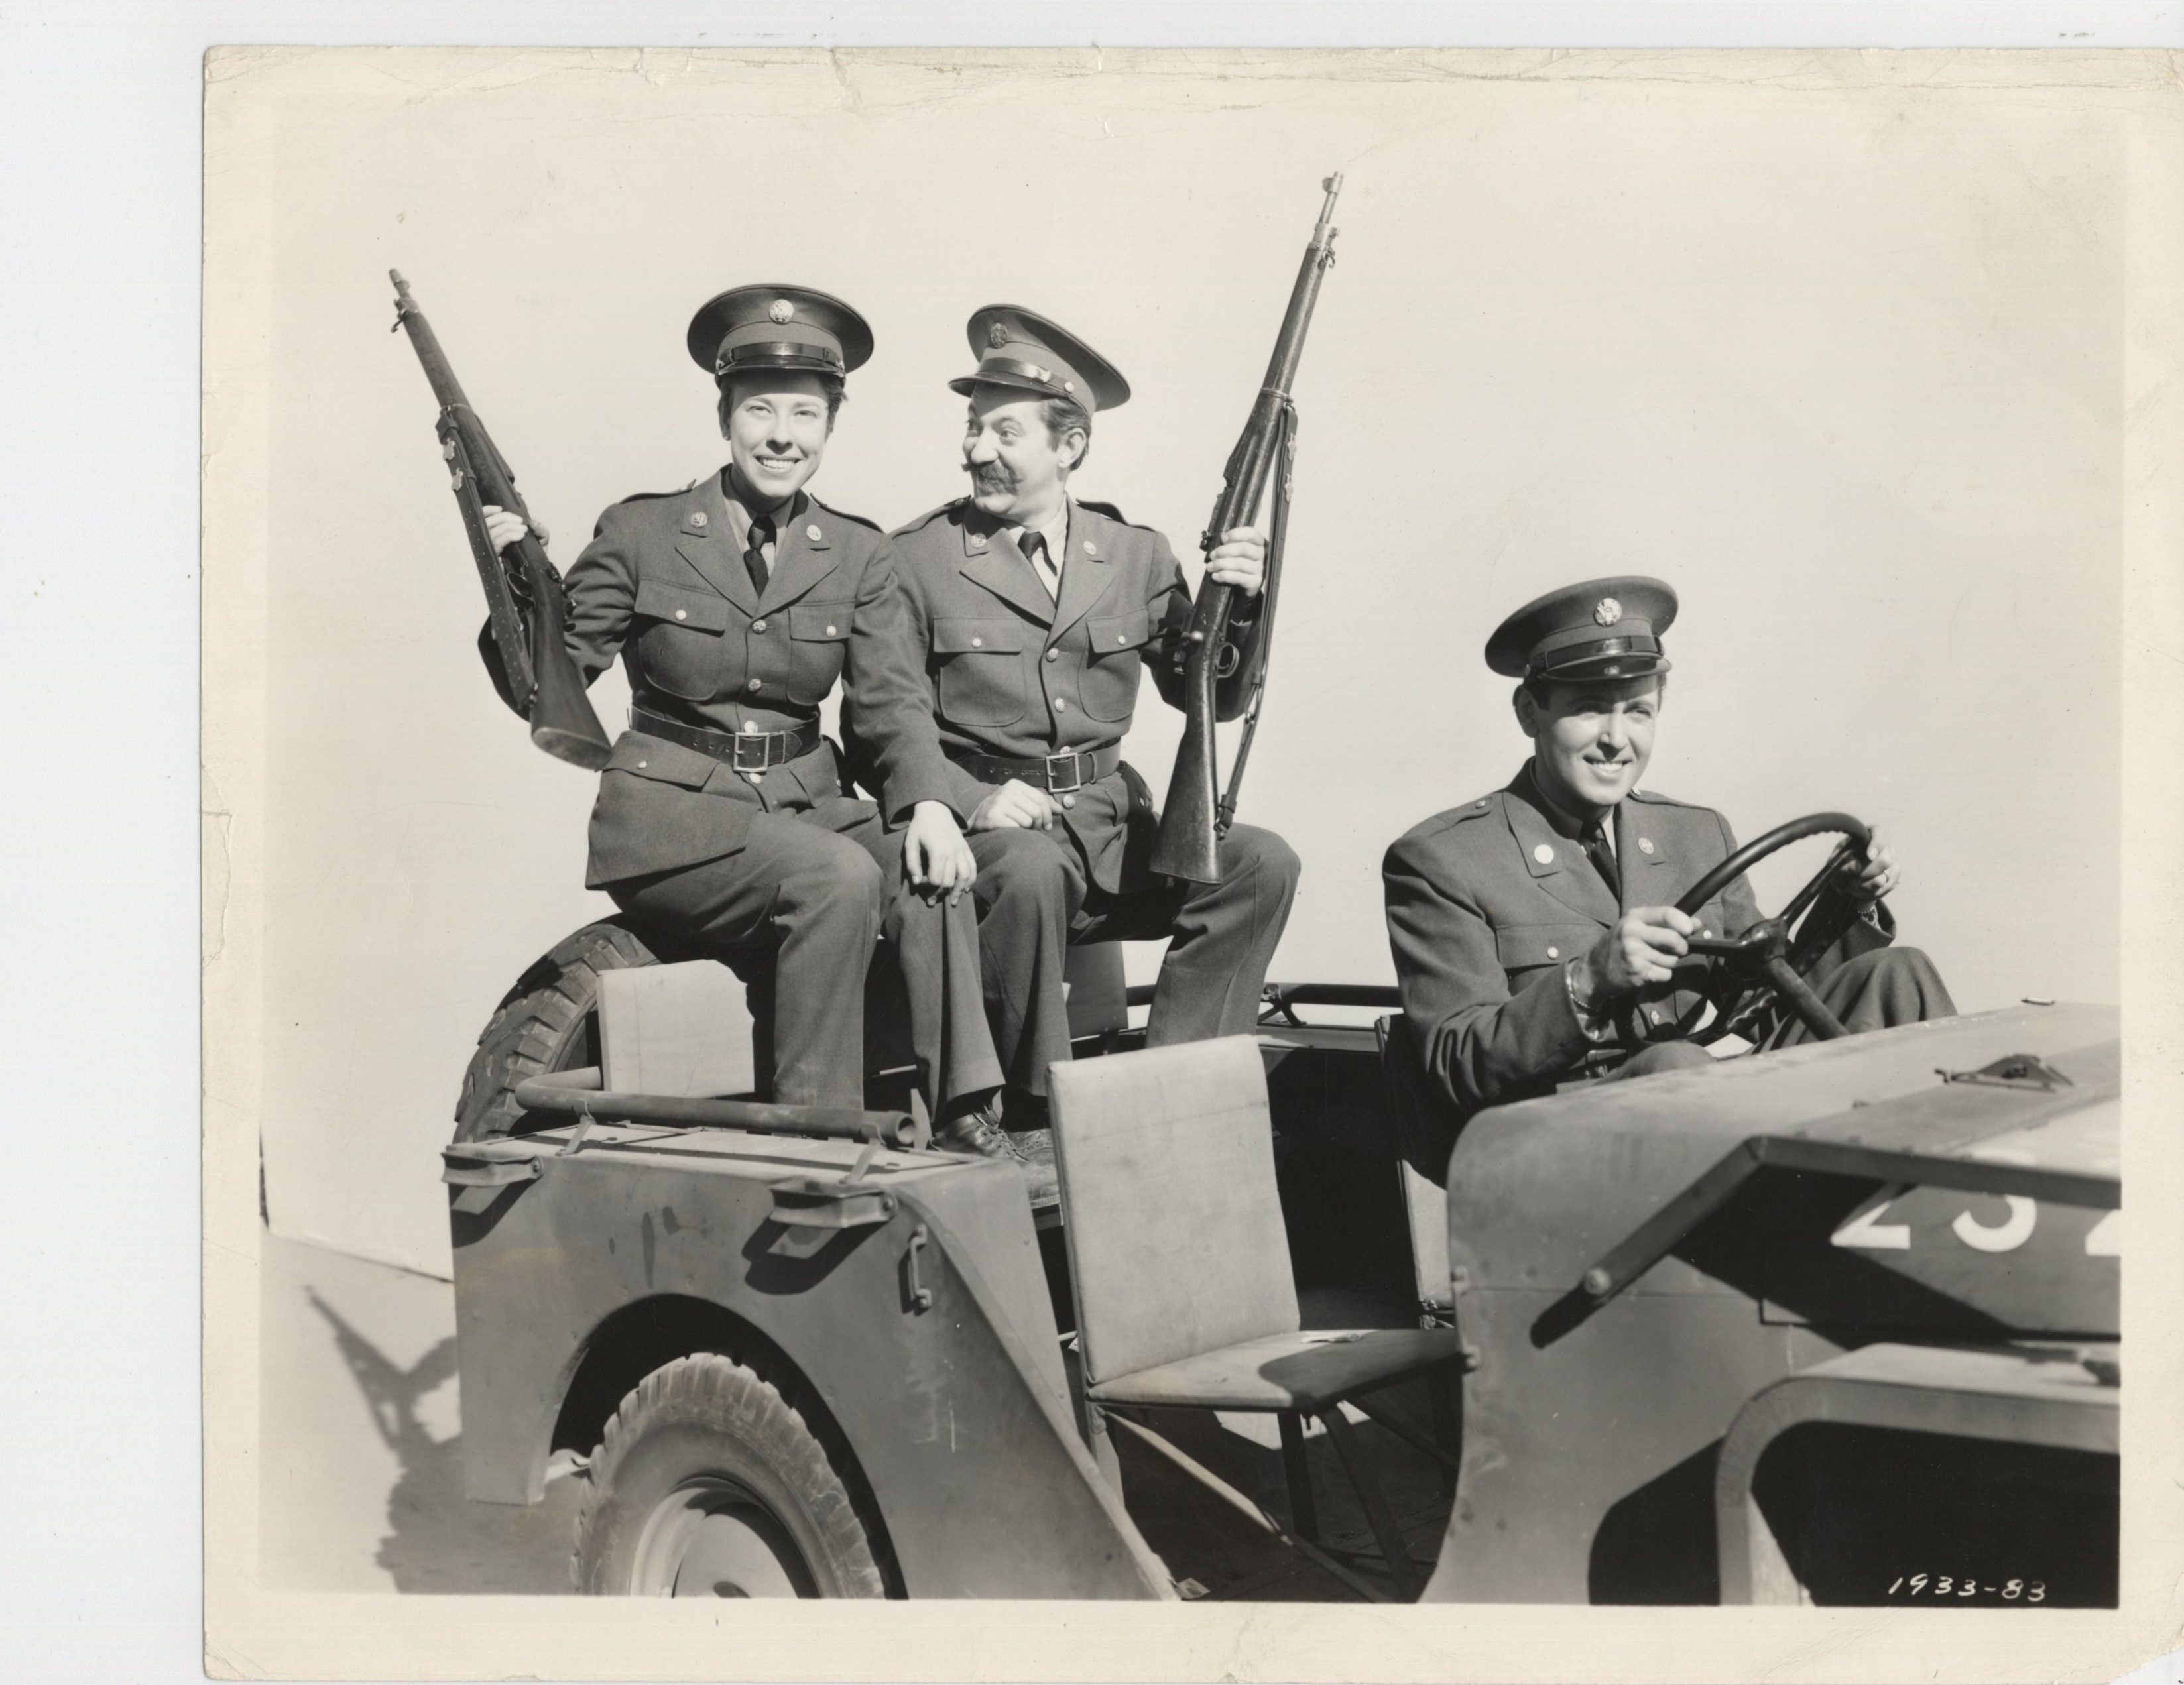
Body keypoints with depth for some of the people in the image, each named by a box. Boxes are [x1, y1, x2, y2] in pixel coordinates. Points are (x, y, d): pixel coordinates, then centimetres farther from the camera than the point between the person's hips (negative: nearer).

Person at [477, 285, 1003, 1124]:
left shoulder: (860, 554, 8)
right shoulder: (641, 534, -1)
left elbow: (892, 700, 1)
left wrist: (929, 805, -18)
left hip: (805, 804, 4)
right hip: (671, 814, -4)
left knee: (930, 878, -26)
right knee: (840, 878, -30)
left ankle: (964, 1122, -27)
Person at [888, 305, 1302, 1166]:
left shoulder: (1135, 553, 11)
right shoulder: (918, 558, 0)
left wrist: (1238, 605, -6)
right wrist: (970, 800, -16)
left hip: (1111, 820, 4)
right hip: (986, 825, -4)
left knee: (1261, 862, -18)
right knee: (1032, 874, -37)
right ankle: (1031, 1121, -20)